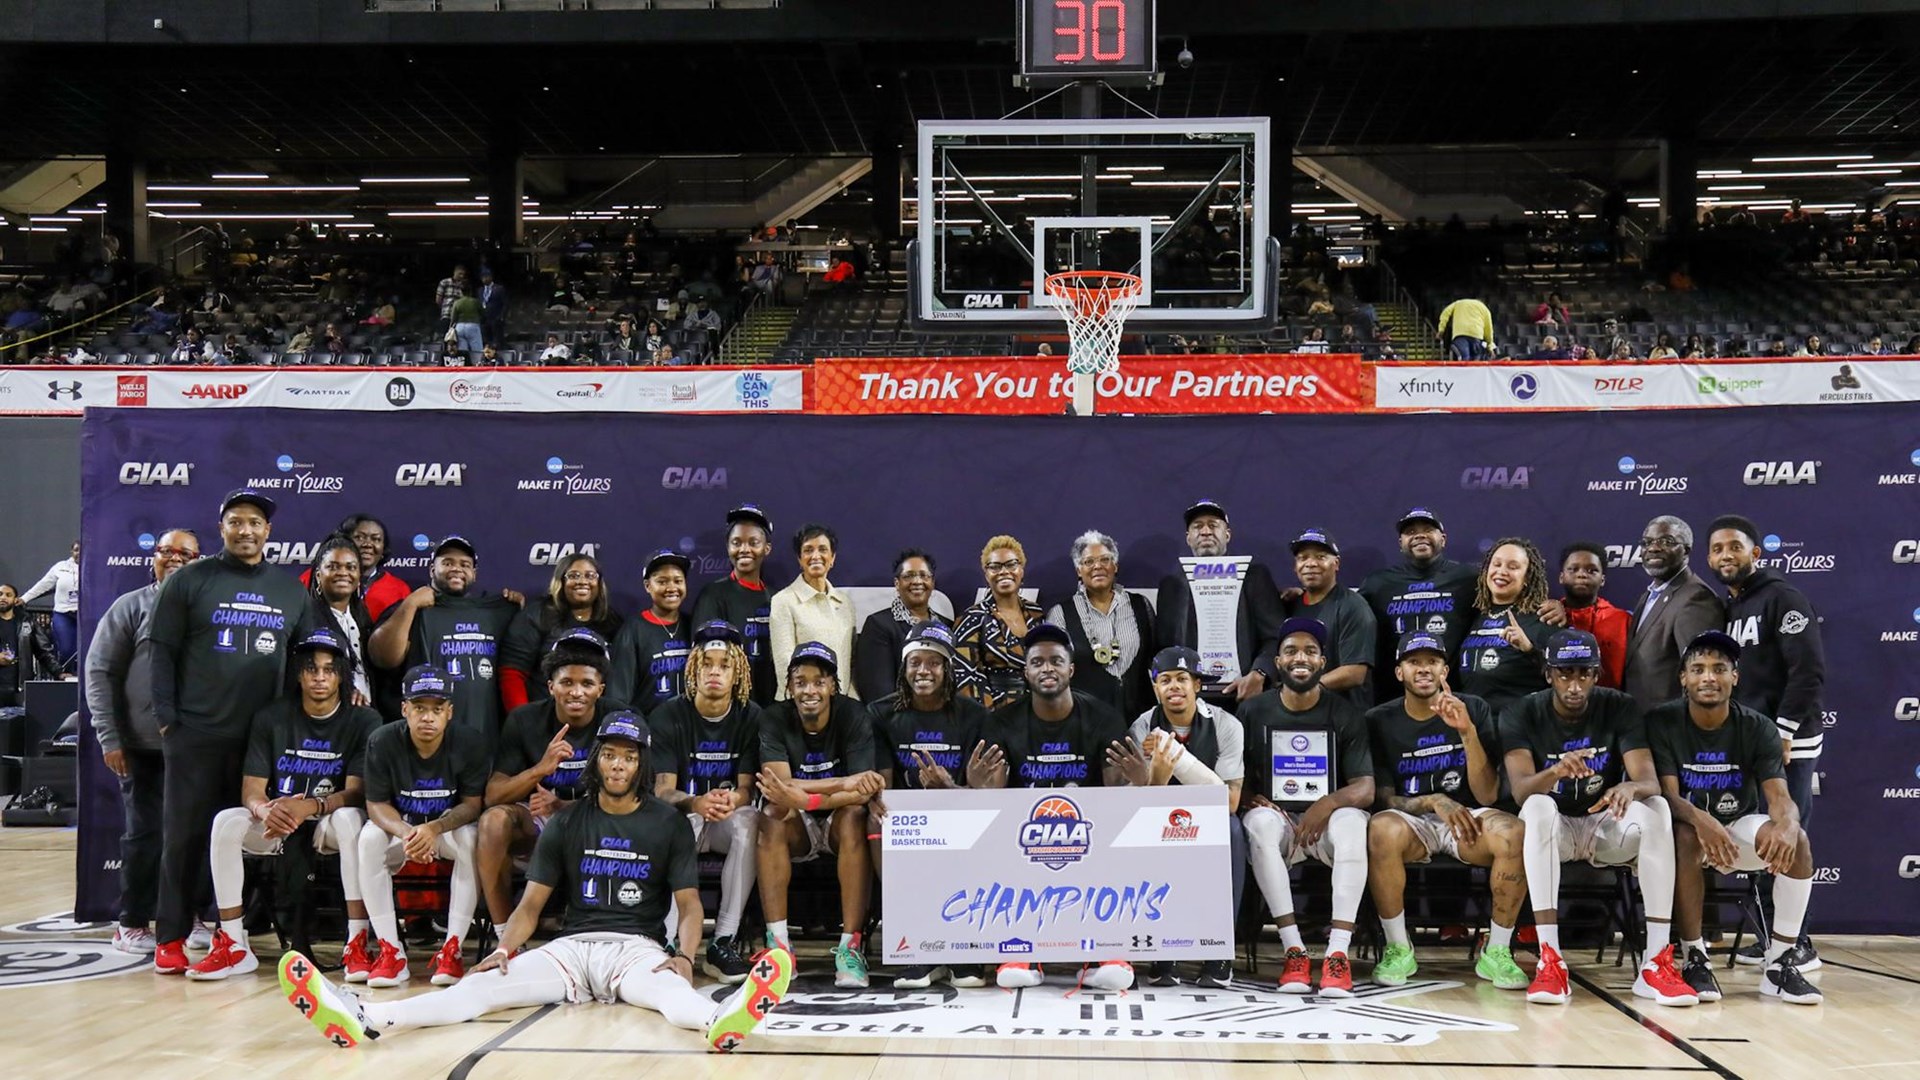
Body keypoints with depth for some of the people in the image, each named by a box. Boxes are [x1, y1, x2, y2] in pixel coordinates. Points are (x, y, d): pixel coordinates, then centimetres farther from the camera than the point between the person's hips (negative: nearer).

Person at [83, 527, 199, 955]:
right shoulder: (130, 607, 1)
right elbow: (99, 673, -1)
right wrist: (109, 738, -7)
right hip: (143, 744, -2)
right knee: (144, 833, 3)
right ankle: (132, 923, 15)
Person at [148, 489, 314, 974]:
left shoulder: (290, 590, 11)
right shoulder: (190, 580, 3)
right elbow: (163, 651, 0)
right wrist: (167, 717, -6)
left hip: (263, 735, 3)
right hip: (195, 733, -2)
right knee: (185, 833, 2)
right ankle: (171, 937, 10)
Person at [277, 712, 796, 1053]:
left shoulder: (668, 823, 7)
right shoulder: (568, 823, 12)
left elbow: (689, 903, 2)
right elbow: (532, 903, 9)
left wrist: (684, 956, -19)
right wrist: (504, 948, -11)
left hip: (637, 949, -2)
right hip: (570, 946, 3)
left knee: (671, 990, -38)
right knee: (485, 985, -22)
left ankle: (723, 1021, -73)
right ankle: (363, 1019, -44)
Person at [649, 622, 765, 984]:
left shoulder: (750, 717, -2)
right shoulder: (668, 716, -5)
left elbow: (746, 789, -7)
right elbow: (663, 789, -12)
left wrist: (732, 799, -34)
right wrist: (696, 803, -36)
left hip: (728, 817, 1)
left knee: (749, 822, -34)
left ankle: (725, 939, -31)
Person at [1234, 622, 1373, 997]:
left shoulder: (1346, 714, 4)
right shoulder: (1253, 712, 6)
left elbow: (1365, 789, -3)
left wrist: (1329, 803, -24)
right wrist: (1255, 800, -17)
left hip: (1325, 821, 0)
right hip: (1279, 818, 0)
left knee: (1351, 821, -35)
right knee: (1260, 822, -35)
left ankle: (1338, 953, -37)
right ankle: (1294, 949, -35)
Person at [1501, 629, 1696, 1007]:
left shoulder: (1620, 709, -5)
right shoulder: (1525, 714, -8)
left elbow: (1650, 782, -16)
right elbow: (1521, 790, -22)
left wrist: (1629, 787, -41)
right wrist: (1557, 771, -44)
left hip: (1606, 827, 1)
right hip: (1555, 826, -1)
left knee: (1657, 807, -29)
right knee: (1539, 807, -35)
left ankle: (1657, 962, -32)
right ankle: (1550, 961, -41)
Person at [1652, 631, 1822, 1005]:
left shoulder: (1758, 728, -6)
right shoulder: (1662, 722, -12)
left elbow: (1780, 796, -17)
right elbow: (1668, 794, -21)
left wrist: (1787, 824, -43)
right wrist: (1702, 821, -45)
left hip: (1738, 828, 3)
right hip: (1690, 826, -2)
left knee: (1796, 841, -27)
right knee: (1686, 838, -37)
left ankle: (1781, 963, -19)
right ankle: (1695, 959, -26)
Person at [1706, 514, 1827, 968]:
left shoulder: (1782, 597, -8)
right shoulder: (1728, 608, 16)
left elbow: (1809, 670, -15)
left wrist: (1783, 731, -18)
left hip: (1786, 742, -7)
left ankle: (1797, 943, 0)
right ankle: (1772, 938, 15)